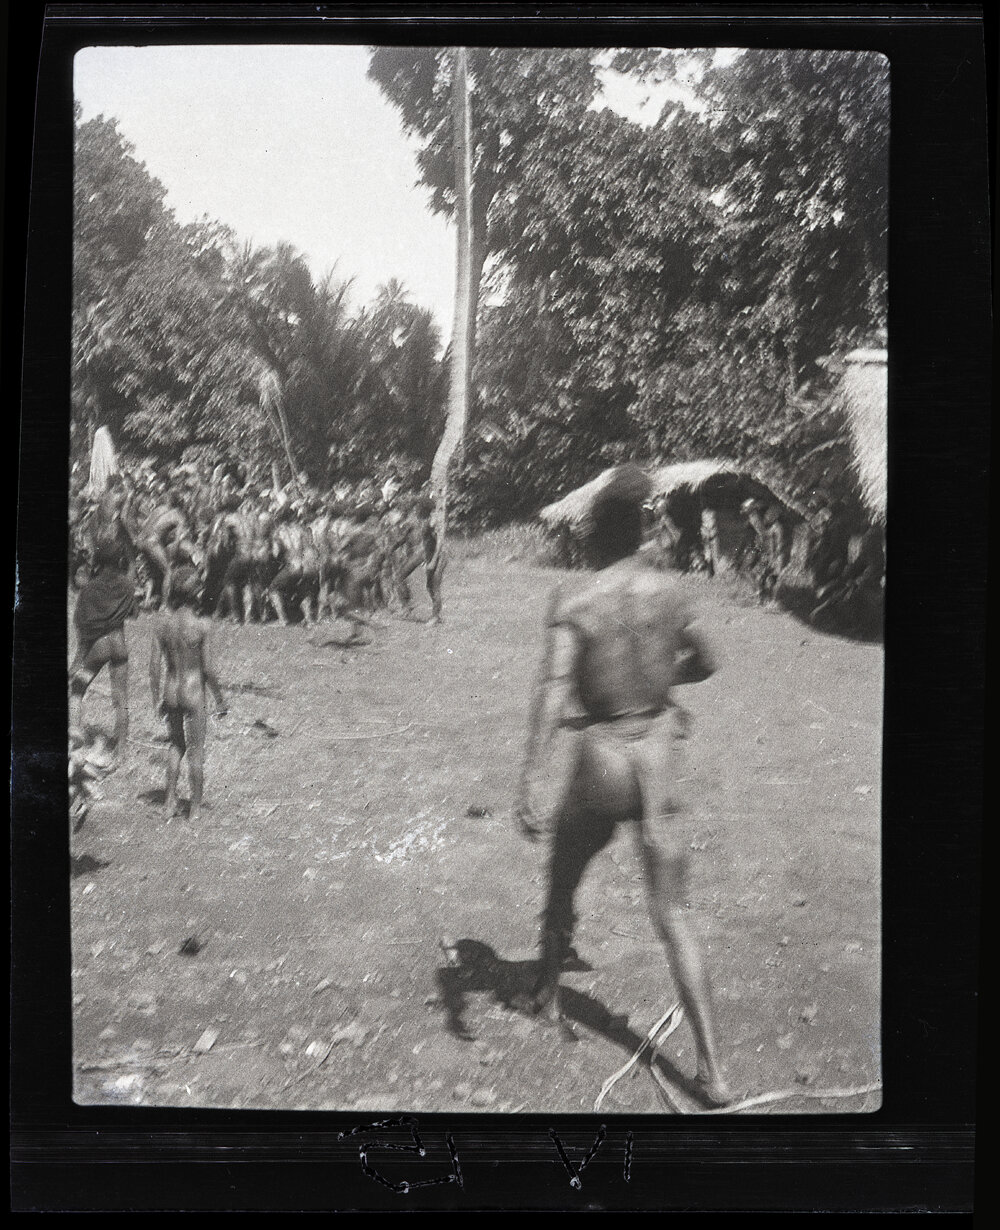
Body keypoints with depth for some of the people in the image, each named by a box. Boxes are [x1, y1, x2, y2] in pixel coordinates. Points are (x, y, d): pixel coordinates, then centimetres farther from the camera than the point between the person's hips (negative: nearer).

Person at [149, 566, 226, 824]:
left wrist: (156, 698, 10)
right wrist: (220, 700, -1)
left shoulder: (162, 621, -6)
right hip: (193, 693, -4)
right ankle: (195, 810, 17)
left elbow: (154, 664, -2)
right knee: (195, 752, 9)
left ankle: (171, 801, 23)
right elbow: (208, 669, -14)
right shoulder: (202, 625, -18)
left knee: (176, 745, 24)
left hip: (170, 691, 4)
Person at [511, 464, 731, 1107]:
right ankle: (713, 1071, 0)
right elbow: (704, 664, 13)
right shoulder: (667, 591, -2)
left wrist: (528, 783, -26)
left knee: (562, 886, 25)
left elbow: (553, 692, -23)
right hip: (656, 757, 2)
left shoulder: (573, 605, -12)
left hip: (599, 760, -2)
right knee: (672, 916, 6)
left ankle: (547, 993, 46)